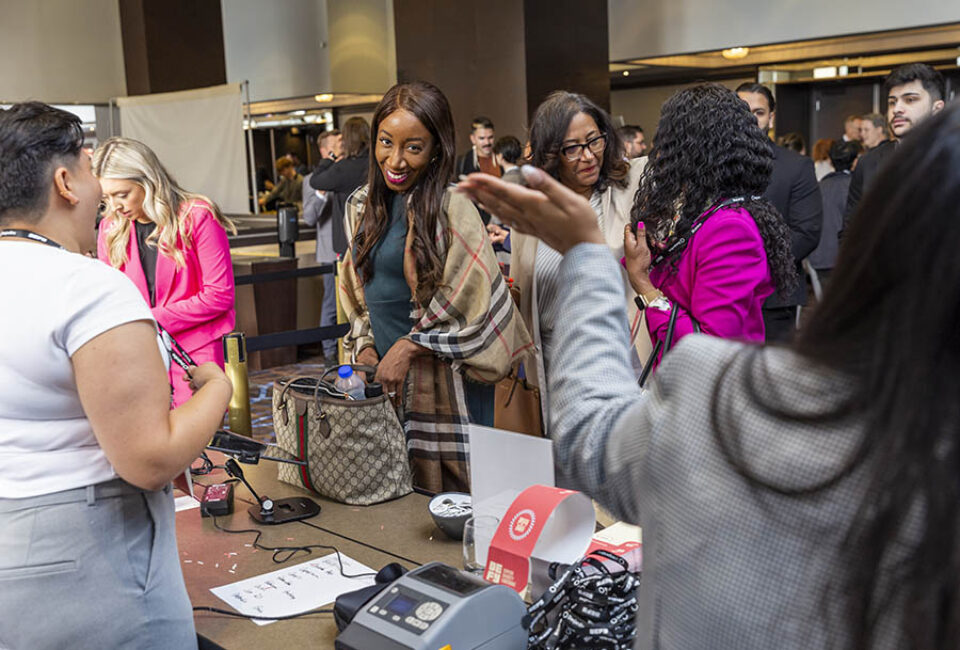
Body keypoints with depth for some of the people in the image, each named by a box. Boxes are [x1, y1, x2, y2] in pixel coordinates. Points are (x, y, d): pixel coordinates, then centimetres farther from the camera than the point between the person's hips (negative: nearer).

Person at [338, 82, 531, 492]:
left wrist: (407, 349, -12)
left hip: (441, 378, -6)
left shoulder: (449, 207, -13)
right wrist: (364, 348, 5)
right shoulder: (362, 205, 9)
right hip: (384, 375, 6)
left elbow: (470, 300, -14)